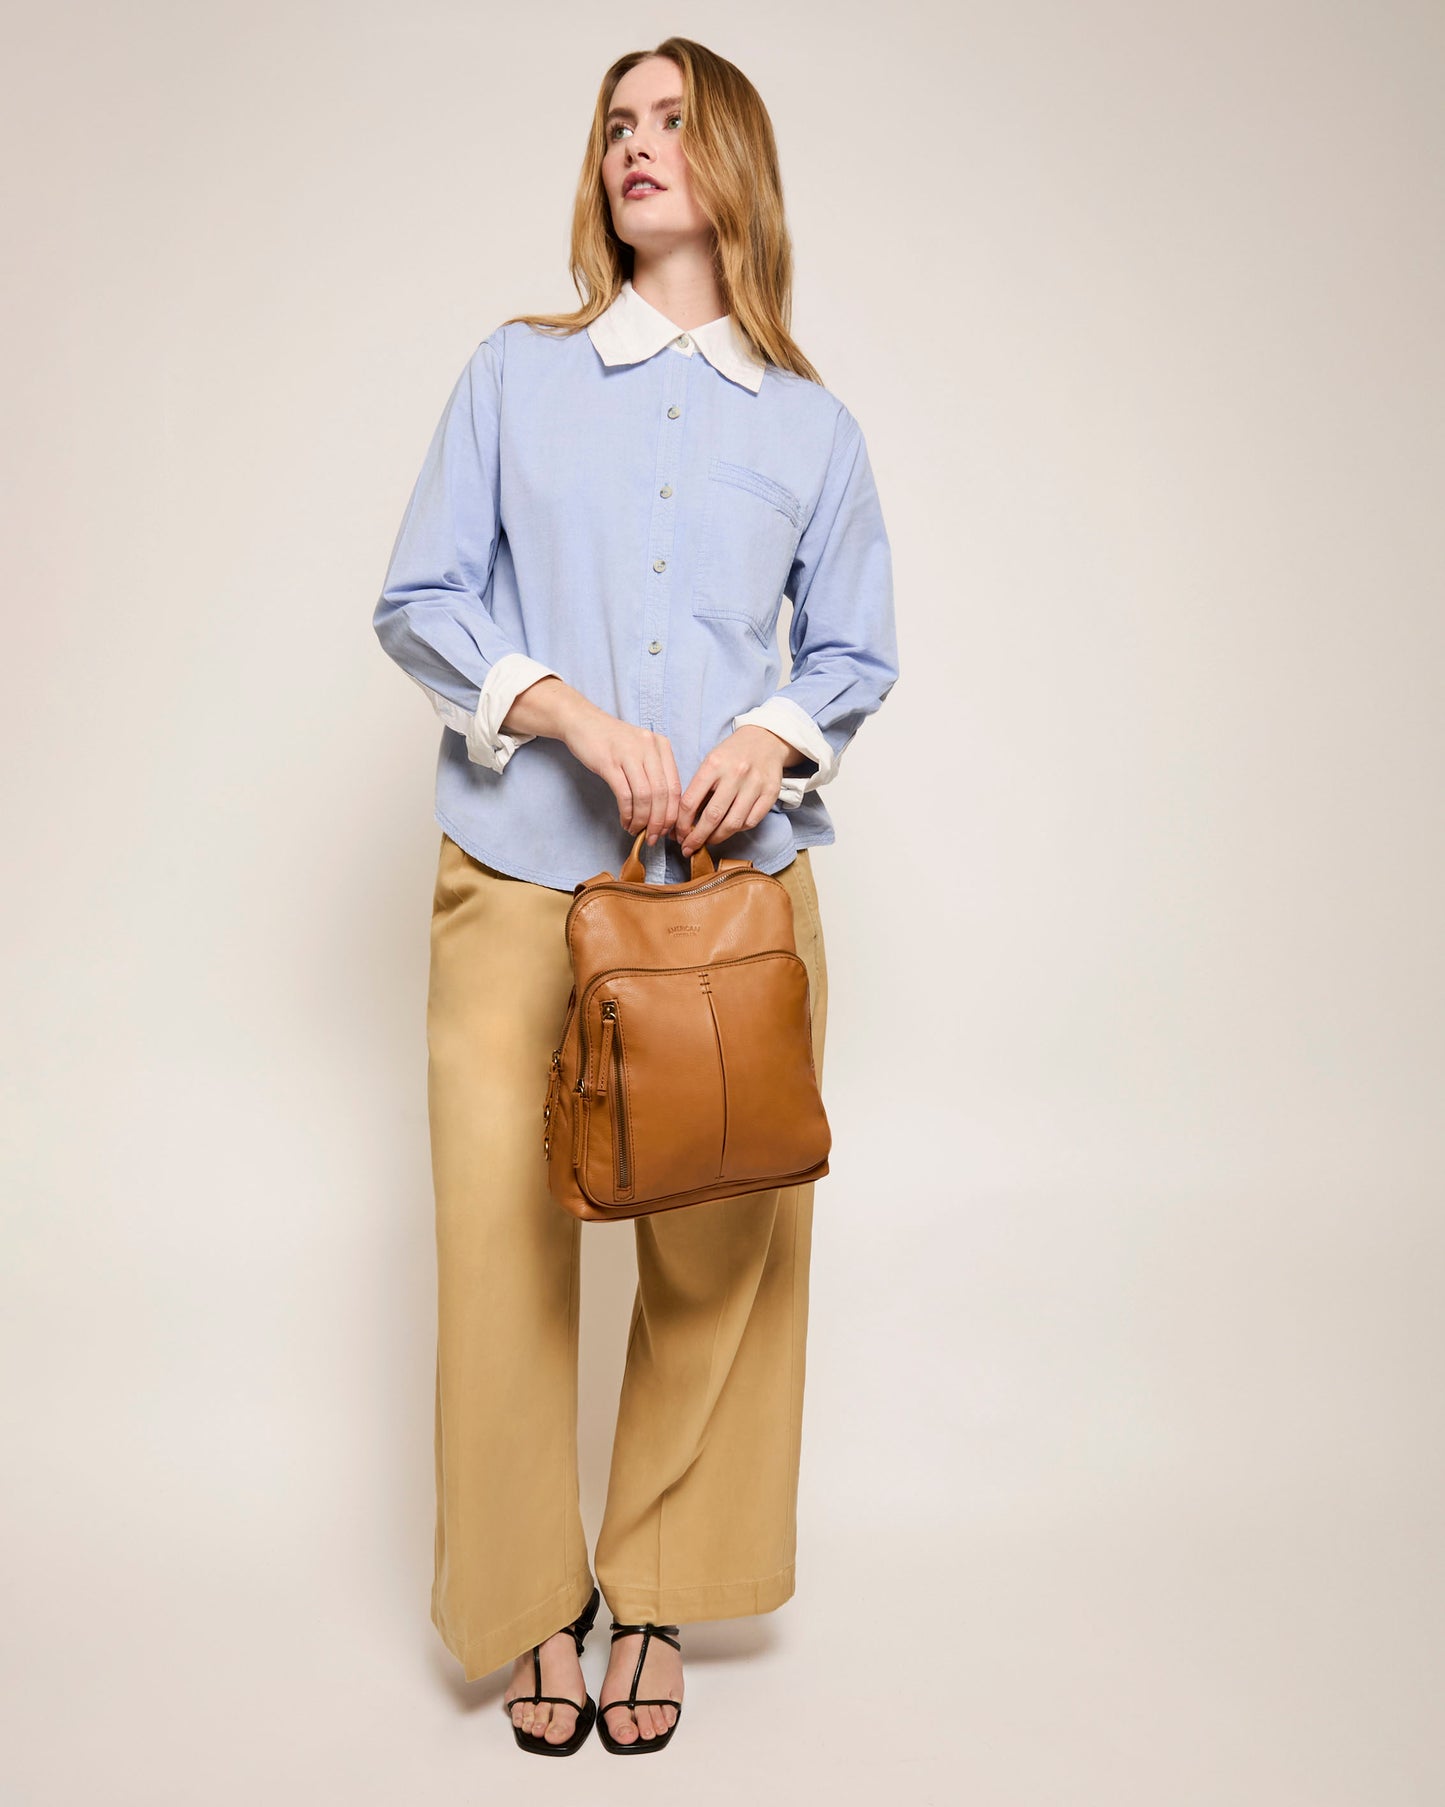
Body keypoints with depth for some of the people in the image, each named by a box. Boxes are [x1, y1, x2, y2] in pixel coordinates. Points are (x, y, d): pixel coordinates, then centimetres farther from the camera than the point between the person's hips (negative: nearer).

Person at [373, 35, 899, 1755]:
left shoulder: (811, 425, 11)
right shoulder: (513, 373, 8)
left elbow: (857, 650, 15)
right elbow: (416, 600, 4)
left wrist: (773, 736, -7)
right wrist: (571, 712, -12)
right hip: (522, 880, 0)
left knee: (722, 1251, 4)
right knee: (506, 1234, 1)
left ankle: (656, 1591, 27)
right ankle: (530, 1601, 24)